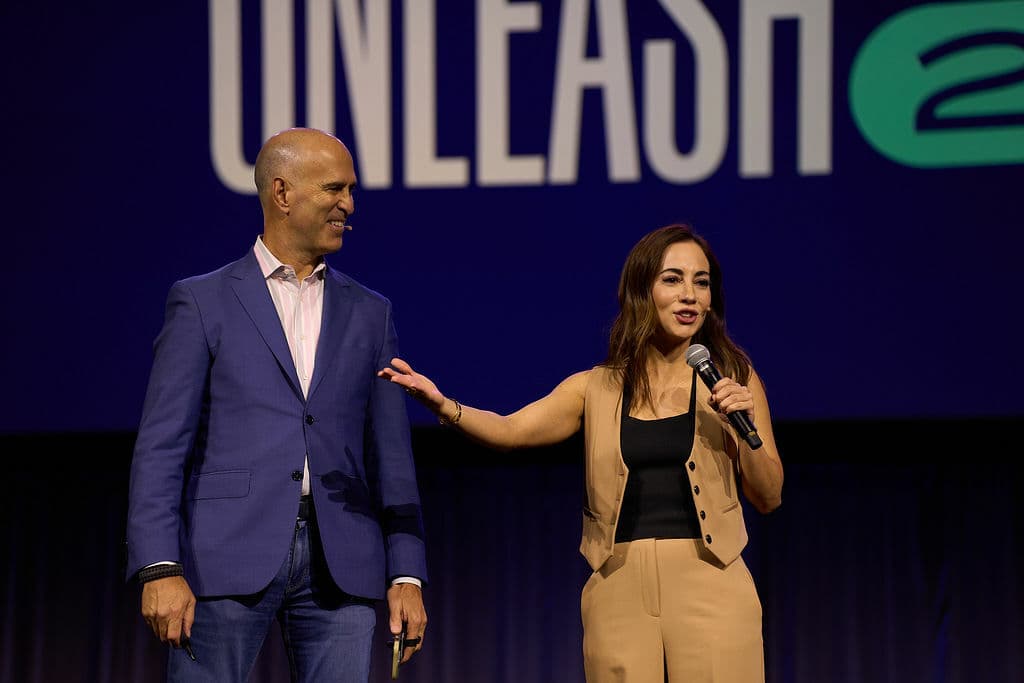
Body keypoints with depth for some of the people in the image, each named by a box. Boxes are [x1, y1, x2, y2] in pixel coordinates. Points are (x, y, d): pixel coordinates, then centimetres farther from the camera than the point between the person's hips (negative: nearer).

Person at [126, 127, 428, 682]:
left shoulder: (368, 314, 17)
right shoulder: (202, 303, 6)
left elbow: (391, 456, 15)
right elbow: (160, 448, 0)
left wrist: (406, 575, 6)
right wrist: (160, 569, -11)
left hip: (339, 567, 3)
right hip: (229, 557, -3)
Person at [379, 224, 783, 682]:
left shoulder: (733, 380, 7)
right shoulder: (597, 389, 9)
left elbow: (768, 498, 6)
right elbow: (511, 430, -6)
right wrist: (443, 406, -24)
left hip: (709, 588, -1)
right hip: (620, 592, 1)